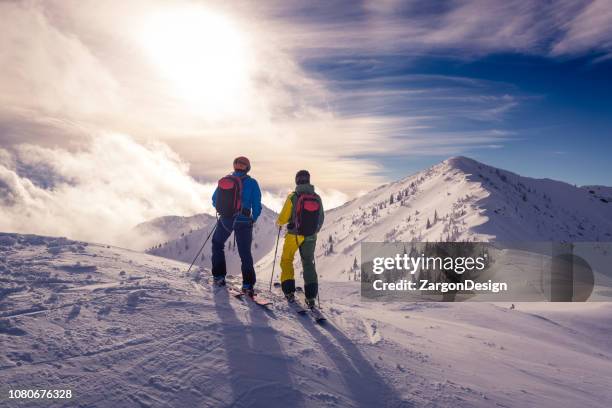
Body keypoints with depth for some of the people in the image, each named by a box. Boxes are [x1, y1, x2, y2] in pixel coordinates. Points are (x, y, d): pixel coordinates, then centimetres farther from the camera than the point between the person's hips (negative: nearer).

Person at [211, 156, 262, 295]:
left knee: (217, 244, 26)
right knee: (245, 253, 9)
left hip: (225, 220, 2)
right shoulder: (251, 183, -8)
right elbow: (257, 206, -7)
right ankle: (248, 284, 2)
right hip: (243, 222, -2)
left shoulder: (223, 180, 1)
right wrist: (253, 219, 12)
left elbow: (214, 201, 12)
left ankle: (218, 276, 25)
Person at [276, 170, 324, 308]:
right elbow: (321, 220, 6)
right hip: (310, 237, 3)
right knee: (308, 263, 15)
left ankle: (289, 291, 13)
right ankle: (311, 295, 5)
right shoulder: (317, 198, -3)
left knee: (287, 261, 17)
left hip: (294, 235, -3)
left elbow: (283, 219, -10)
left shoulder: (293, 197, -14)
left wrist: (278, 222, 13)